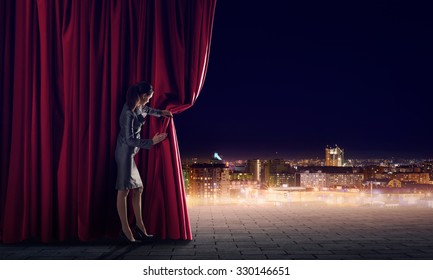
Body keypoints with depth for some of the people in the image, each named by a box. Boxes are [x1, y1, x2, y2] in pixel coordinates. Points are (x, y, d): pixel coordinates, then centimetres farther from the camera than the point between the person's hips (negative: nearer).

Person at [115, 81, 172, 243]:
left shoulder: (138, 107, 6)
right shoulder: (128, 113, -21)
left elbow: (146, 110, 33)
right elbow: (130, 140, -21)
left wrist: (160, 113, 35)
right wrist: (152, 142, -18)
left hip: (131, 153, 10)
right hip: (125, 152, -10)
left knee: (137, 189, 10)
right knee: (124, 190, -5)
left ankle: (139, 225, 18)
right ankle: (125, 230, 1)